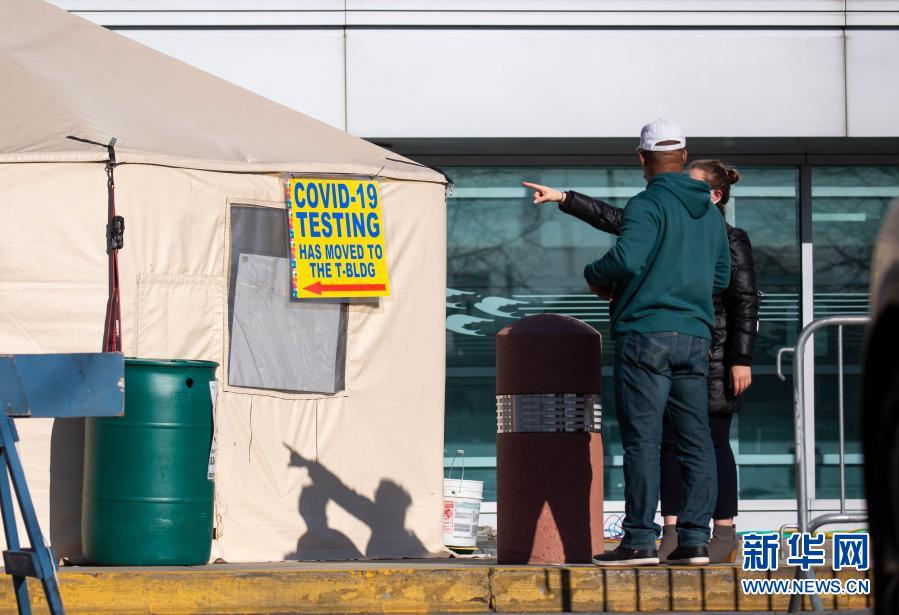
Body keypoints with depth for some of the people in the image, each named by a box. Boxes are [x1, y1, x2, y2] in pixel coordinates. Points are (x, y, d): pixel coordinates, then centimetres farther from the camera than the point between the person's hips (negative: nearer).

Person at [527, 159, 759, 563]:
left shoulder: (731, 242, -5)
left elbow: (745, 303, -8)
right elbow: (613, 219, 12)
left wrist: (741, 359, -13)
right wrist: (565, 199, 6)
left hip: (713, 357, -6)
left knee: (714, 443, -3)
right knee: (669, 442, 4)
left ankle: (724, 532, 2)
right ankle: (672, 531, 8)